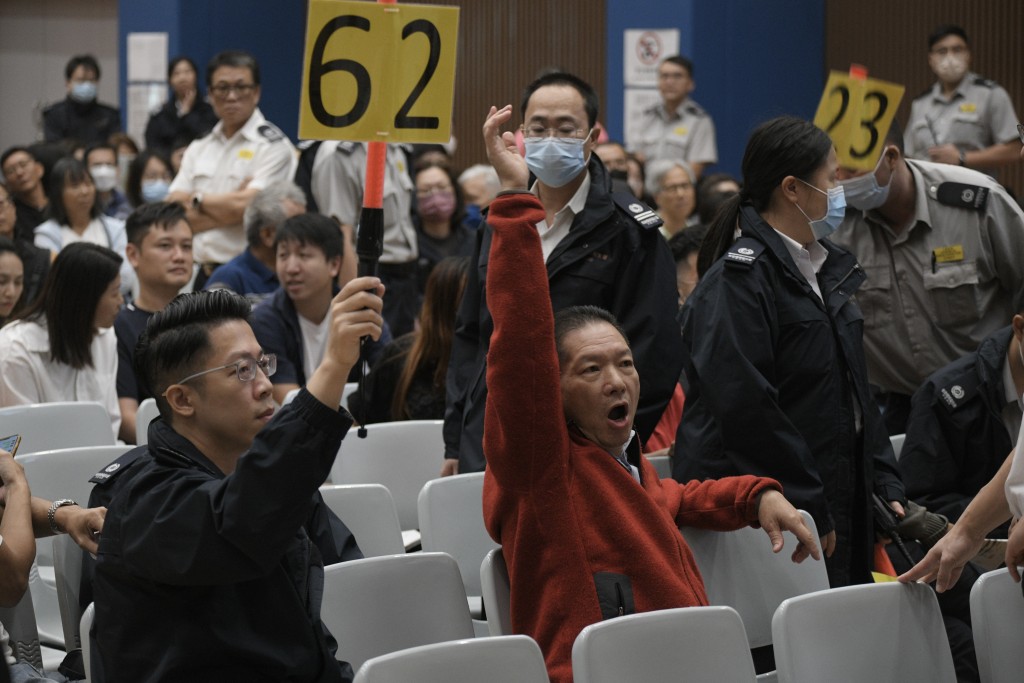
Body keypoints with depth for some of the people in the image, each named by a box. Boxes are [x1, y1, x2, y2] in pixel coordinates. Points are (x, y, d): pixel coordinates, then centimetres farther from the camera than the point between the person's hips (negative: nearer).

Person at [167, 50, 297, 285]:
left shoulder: (273, 145, -3)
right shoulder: (198, 149, 15)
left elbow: (246, 206, -14)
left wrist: (197, 200, 1)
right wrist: (227, 205, -7)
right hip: (202, 272, 5)